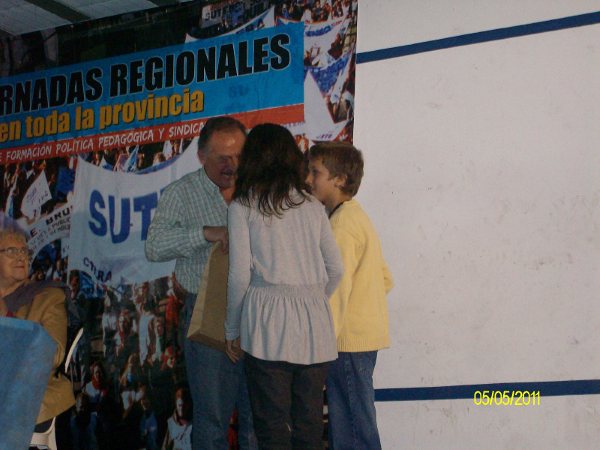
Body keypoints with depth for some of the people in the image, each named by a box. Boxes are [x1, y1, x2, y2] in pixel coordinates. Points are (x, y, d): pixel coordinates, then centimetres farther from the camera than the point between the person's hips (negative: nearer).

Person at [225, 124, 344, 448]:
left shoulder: (243, 205, 0)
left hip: (269, 323, -4)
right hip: (315, 325, 4)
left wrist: (233, 330, 7)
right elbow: (335, 270, 10)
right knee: (309, 423, 8)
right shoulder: (312, 205, 11)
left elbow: (240, 275, -4)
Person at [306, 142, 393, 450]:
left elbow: (337, 288, -20)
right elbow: (385, 279, 18)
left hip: (350, 338, -9)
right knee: (352, 418, 15)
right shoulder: (357, 216, 14)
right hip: (367, 333, 9)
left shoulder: (340, 223, -15)